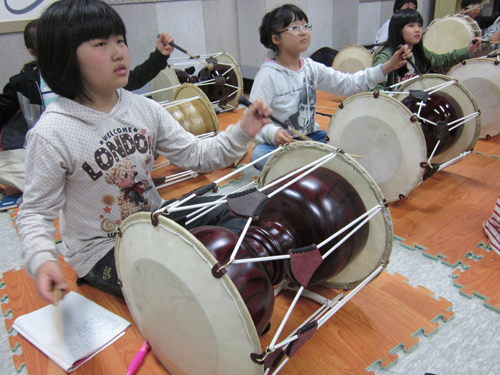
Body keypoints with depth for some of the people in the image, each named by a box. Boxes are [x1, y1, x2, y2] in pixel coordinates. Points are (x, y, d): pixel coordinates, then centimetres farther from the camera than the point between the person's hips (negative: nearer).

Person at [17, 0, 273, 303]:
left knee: (239, 222, 2)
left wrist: (242, 132, -18)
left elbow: (195, 154, -4)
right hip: (103, 253, -5)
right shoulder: (51, 134, -19)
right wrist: (42, 259, -29)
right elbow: (36, 212, -11)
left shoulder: (144, 108, -3)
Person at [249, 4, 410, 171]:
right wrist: (273, 132, -41)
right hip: (274, 144, -5)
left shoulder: (312, 68, 3)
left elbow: (348, 84, 3)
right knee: (260, 154, -37)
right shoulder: (267, 75, -15)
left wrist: (387, 67, -5)